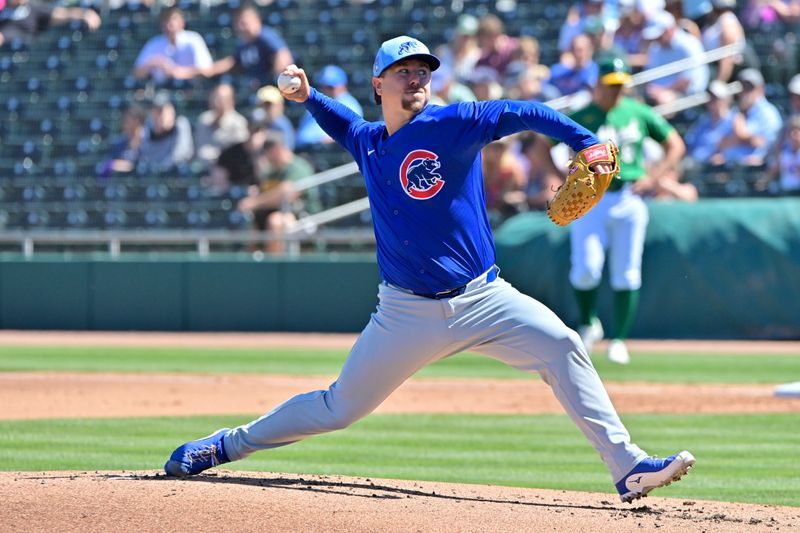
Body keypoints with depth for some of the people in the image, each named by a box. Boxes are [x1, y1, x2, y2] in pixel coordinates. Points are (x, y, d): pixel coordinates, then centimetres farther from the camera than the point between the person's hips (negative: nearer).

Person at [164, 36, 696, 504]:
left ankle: (627, 467, -23)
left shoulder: (451, 124, -6)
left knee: (561, 346, -24)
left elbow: (524, 113, -15)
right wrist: (308, 96, 18)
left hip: (482, 298, -2)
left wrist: (587, 143, -28)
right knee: (339, 408, 7)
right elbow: (348, 126, 34)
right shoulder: (369, 143, 8)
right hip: (408, 310, 2)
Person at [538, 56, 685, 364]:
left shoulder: (639, 113, 7)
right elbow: (542, 147, 8)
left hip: (629, 200, 2)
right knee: (586, 269, -12)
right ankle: (588, 324, 14)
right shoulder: (579, 118, 1)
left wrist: (652, 178, -2)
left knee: (626, 276, -1)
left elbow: (675, 146, 13)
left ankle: (618, 340, 8)